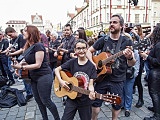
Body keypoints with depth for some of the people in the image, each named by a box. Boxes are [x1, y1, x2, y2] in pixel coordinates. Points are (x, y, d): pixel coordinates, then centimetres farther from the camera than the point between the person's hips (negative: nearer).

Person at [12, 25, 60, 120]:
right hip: (34, 77, 9)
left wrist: (21, 67, -21)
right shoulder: (28, 46, 8)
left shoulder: (38, 45, -18)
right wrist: (20, 63, -4)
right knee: (39, 101, 14)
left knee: (46, 100, 0)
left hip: (44, 76, -8)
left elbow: (38, 64, -20)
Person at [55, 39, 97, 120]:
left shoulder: (91, 66, -9)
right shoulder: (72, 62, -6)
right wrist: (61, 81, -14)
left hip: (85, 101, 0)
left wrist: (92, 92, -33)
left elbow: (90, 84, -11)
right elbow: (57, 69, 1)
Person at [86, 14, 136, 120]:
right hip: (102, 77, 1)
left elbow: (131, 64, -4)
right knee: (95, 102, 7)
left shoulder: (127, 42, -3)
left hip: (118, 80, 0)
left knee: (117, 105, 13)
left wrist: (130, 57, -27)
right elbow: (89, 51, 6)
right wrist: (92, 63, -11)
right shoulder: (103, 40, 1)